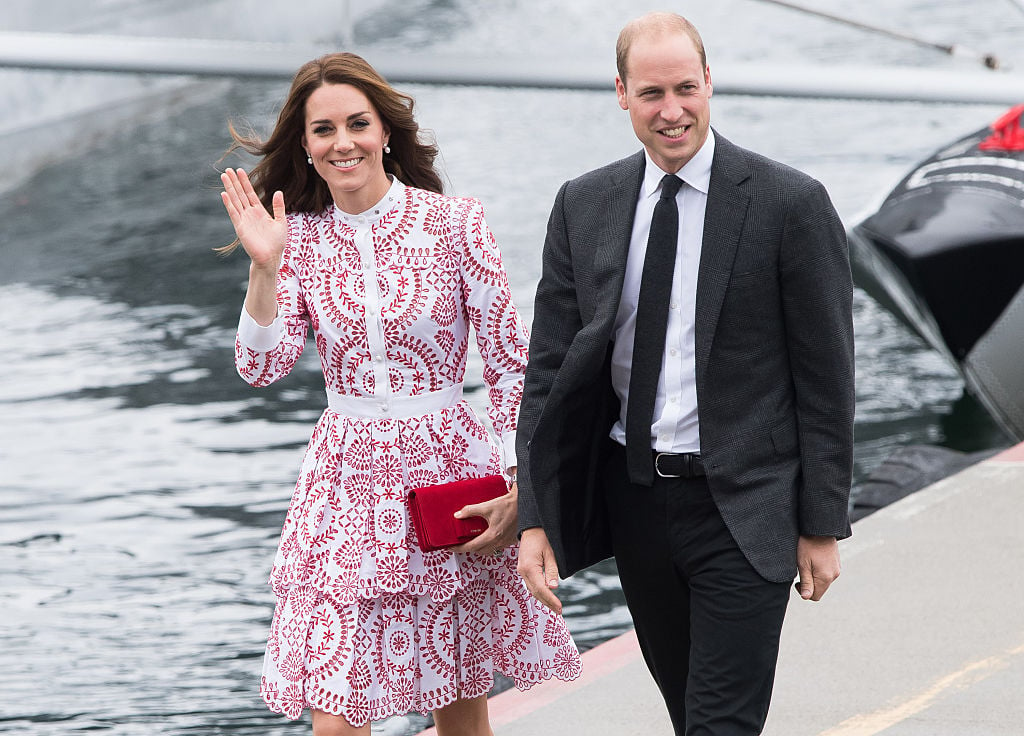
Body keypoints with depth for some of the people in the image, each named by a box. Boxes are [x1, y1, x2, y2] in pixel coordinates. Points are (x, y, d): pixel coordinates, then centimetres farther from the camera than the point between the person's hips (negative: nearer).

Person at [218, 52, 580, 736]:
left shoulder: (455, 223, -4)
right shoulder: (301, 238, 3)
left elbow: (512, 365, -2)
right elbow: (262, 366, -6)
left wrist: (519, 490, -7)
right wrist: (266, 268, -19)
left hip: (450, 471, -1)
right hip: (348, 487, 1)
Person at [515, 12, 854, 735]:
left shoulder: (791, 205, -9)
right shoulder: (583, 206, 4)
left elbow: (826, 377, -5)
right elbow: (549, 367, 5)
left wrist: (823, 526, -6)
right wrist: (535, 516, -3)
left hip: (742, 508, -5)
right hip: (631, 500, 5)